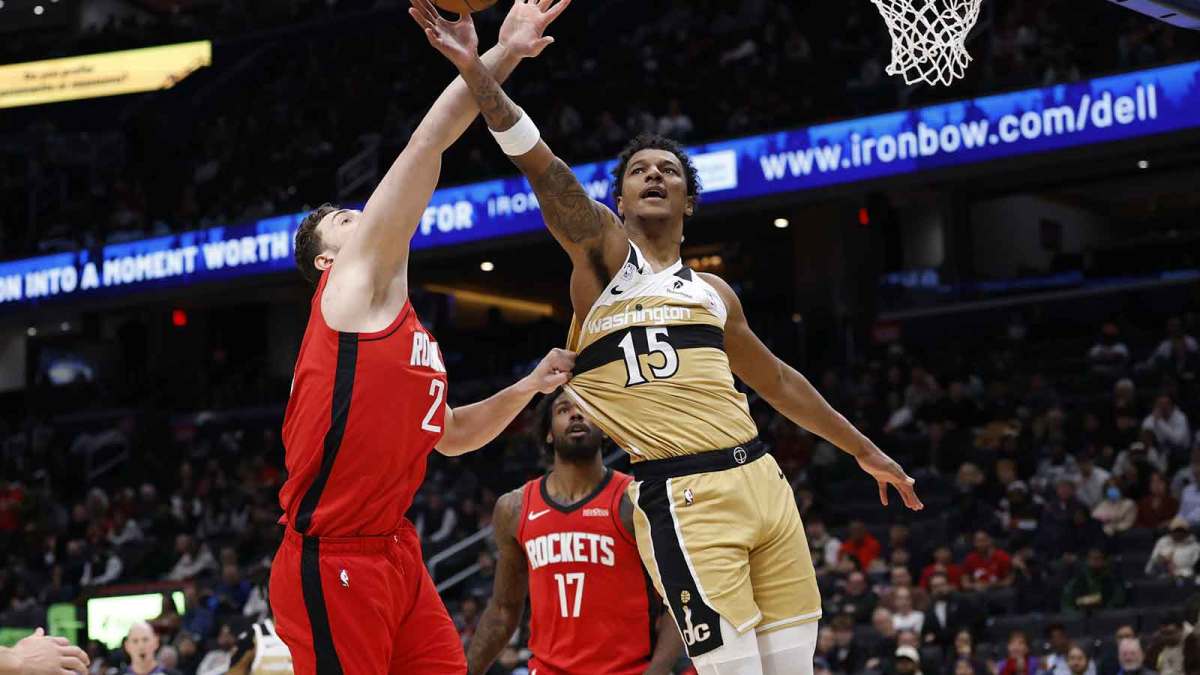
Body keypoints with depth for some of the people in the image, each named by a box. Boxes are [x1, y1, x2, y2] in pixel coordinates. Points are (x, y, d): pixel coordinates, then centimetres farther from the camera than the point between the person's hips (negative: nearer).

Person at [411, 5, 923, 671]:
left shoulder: (713, 291, 21)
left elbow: (777, 379, 32)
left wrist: (864, 450, 35)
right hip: (682, 498, -6)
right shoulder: (604, 249, 4)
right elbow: (543, 165, -11)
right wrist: (476, 70, -26)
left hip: (762, 479, 6)